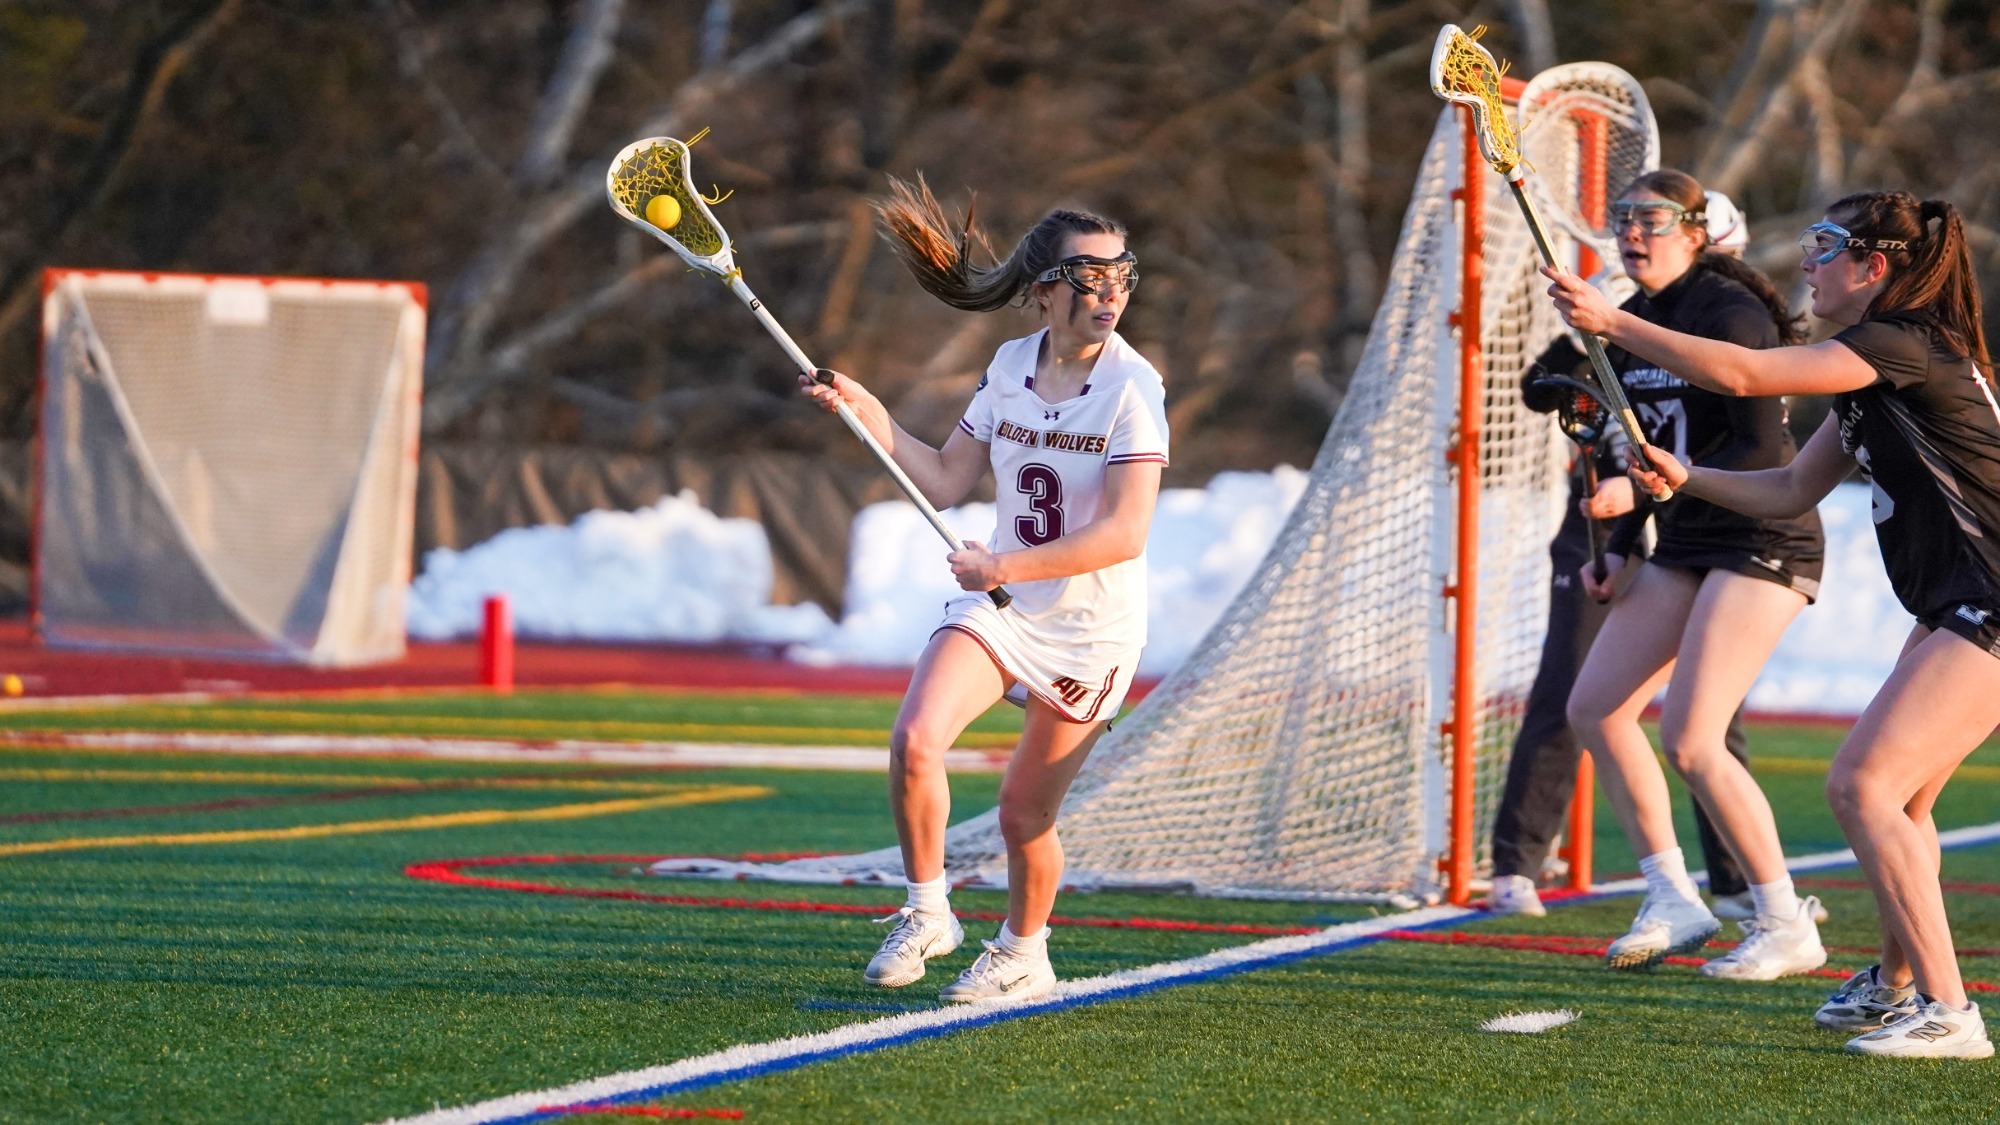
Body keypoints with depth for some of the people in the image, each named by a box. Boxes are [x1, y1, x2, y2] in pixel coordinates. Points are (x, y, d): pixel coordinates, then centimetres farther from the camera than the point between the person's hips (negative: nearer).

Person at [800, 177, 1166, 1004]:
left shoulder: (1132, 386, -16)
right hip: (998, 603, 4)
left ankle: (1023, 954, 32)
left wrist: (1010, 565, -29)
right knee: (915, 740, -21)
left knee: (1024, 812, 4)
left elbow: (1123, 533, -23)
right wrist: (870, 415, -2)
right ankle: (926, 915, -2)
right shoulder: (1009, 366, 1)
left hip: (1091, 626, -4)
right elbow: (945, 483, 9)